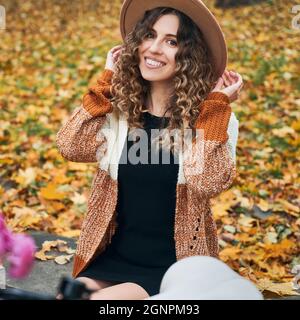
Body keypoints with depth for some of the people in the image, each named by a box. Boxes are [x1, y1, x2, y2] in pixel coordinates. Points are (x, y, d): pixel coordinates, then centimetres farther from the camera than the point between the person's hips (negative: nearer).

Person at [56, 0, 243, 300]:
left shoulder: (214, 119, -6)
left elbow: (208, 182, -22)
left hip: (172, 269, -3)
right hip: (111, 259, 3)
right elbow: (71, 147, -13)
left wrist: (216, 105, -18)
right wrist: (106, 80, -6)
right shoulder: (119, 109, 3)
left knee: (97, 301, -24)